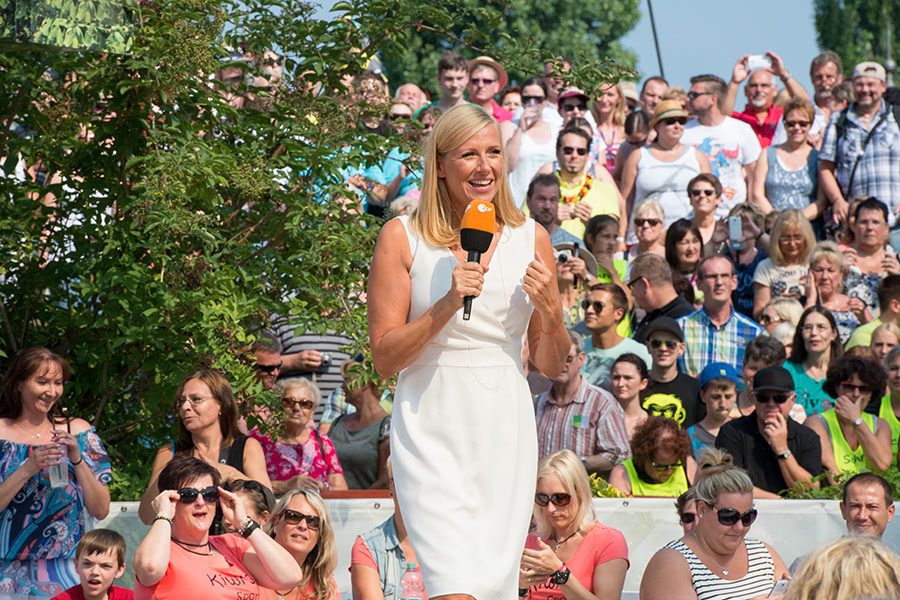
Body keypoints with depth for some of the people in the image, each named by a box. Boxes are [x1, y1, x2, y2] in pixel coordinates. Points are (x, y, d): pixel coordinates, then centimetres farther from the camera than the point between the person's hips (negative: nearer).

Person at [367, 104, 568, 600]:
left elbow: (551, 367, 12)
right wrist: (447, 305, -15)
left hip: (504, 433, 3)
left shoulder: (531, 239, 8)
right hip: (431, 432, -3)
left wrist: (550, 312, -7)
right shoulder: (401, 238, -1)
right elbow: (384, 358, -3)